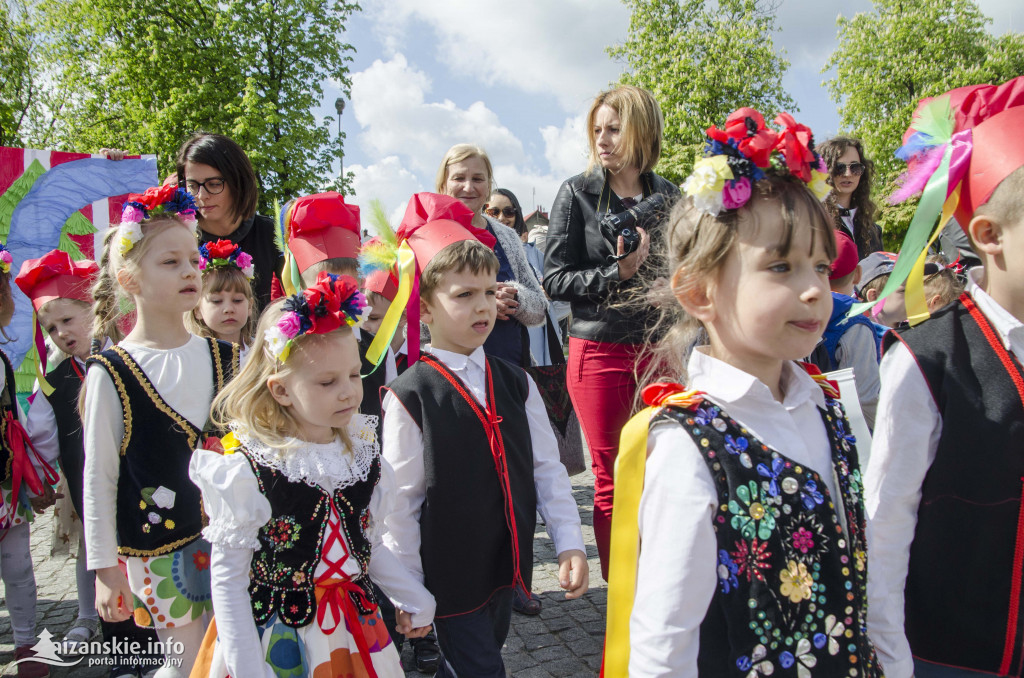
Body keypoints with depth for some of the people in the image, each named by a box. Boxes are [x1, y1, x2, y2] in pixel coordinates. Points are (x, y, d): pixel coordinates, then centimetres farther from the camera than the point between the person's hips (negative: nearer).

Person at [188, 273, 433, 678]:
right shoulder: (249, 469, -19)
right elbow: (227, 578, -13)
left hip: (355, 632, 5)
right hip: (278, 641, -5)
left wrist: (414, 597, 11)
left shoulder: (362, 452, -2)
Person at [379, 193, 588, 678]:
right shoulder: (410, 396, -15)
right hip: (449, 576, -5)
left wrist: (570, 544, -3)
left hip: (507, 565, 5)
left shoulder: (515, 383, 0)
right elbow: (400, 505, -11)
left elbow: (546, 466, 3)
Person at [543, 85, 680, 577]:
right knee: (612, 482, 4)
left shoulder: (668, 195, 9)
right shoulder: (577, 193, 0)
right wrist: (618, 272, -16)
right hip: (600, 350, -3)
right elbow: (554, 280, -5)